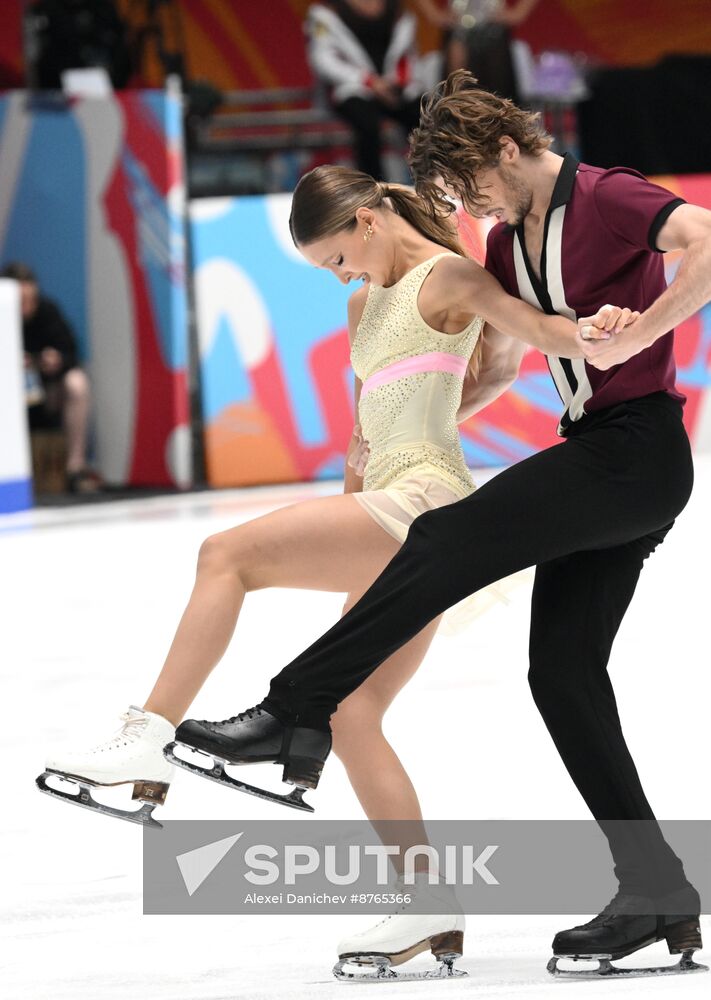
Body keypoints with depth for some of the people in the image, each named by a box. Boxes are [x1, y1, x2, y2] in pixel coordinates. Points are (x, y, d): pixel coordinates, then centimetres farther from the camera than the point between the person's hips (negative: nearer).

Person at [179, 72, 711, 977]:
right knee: (562, 672, 3)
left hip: (638, 451, -10)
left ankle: (296, 714, -16)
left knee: (449, 541, -18)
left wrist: (631, 339, -29)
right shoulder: (509, 241, 16)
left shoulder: (607, 199, -11)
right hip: (596, 460, 10)